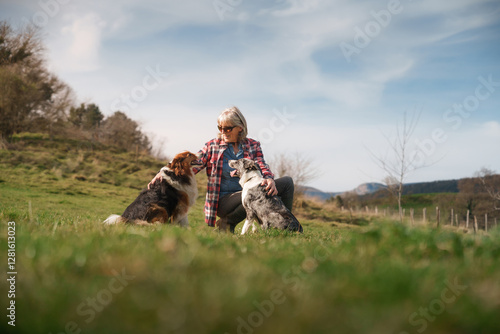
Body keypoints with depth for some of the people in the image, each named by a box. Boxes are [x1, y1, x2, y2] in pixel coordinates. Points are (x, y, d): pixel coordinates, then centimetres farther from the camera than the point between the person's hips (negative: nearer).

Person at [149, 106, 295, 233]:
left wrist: (269, 179, -29)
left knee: (287, 181, -12)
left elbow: (261, 166, -5)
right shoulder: (212, 146, 3)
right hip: (224, 200, -3)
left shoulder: (253, 145, 8)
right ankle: (227, 222, -11)